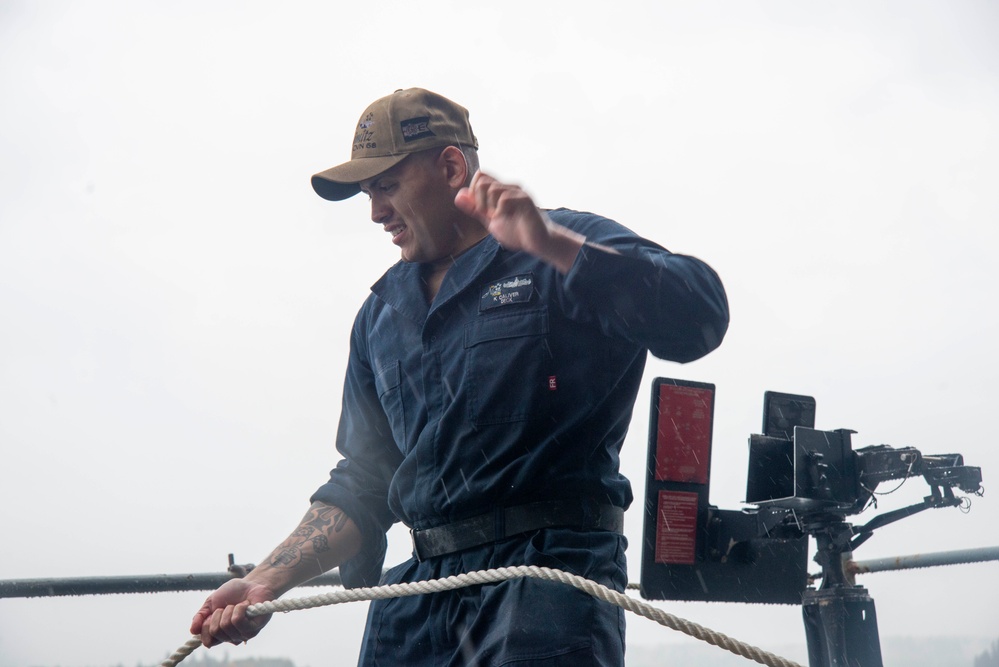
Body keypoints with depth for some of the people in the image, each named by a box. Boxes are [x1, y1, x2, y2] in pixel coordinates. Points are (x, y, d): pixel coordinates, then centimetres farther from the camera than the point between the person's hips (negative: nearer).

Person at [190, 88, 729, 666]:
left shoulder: (567, 252, 1)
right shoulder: (382, 314, 21)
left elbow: (699, 319, -16)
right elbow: (363, 485, 23)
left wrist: (548, 242, -22)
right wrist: (269, 580, 12)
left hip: (549, 570, -6)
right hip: (421, 587, 6)